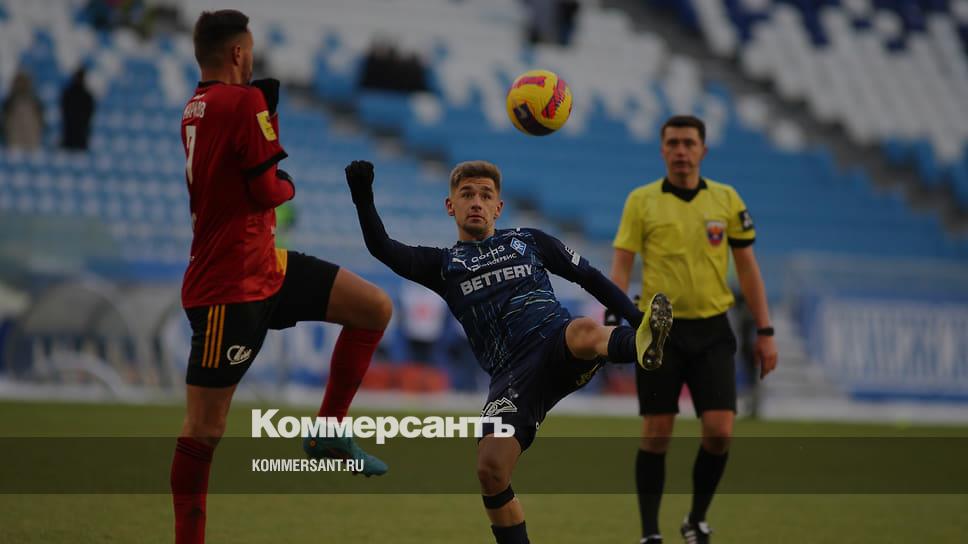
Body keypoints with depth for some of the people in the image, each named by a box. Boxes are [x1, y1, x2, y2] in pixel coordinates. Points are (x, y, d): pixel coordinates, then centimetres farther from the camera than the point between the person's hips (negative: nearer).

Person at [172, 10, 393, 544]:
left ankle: (327, 433, 13)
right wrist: (288, 184, 4)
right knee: (205, 427, -3)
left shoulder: (197, 108, 11)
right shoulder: (244, 102, -16)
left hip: (265, 264, 10)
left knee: (375, 307, 8)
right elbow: (268, 191, -19)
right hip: (230, 288, -10)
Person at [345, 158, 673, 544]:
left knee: (584, 331, -39)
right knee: (490, 470, -18)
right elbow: (383, 249, 4)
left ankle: (641, 344, -70)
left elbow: (590, 277, 25)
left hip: (558, 345, -1)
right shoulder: (443, 265, 19)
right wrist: (363, 198, -12)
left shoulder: (529, 241, 21)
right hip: (512, 377, 1)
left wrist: (637, 319, 15)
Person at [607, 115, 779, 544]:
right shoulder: (641, 201, 0)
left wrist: (765, 332, 5)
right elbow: (620, 268, -2)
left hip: (712, 331, 1)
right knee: (656, 434, 0)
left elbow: (748, 269, 9)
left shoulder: (726, 199, 5)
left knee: (719, 431, -8)